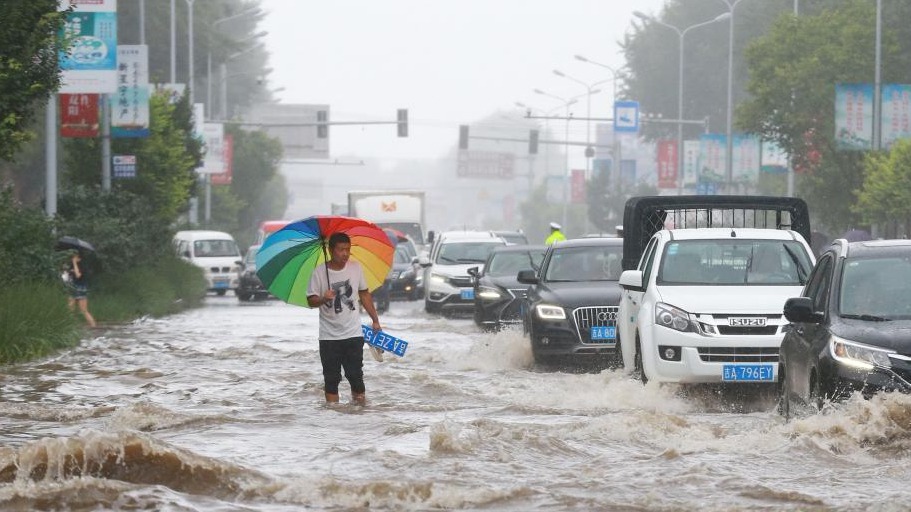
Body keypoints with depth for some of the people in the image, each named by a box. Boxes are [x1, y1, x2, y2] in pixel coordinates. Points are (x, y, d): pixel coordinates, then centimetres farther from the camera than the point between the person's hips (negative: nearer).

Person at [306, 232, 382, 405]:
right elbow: (311, 300, -6)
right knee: (331, 378, 3)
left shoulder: (356, 268, 2)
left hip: (353, 334, 1)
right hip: (329, 337, -1)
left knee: (355, 375, 0)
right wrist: (323, 299, -27)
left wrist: (375, 320, 12)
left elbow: (364, 294, 12)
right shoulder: (319, 272, -6)